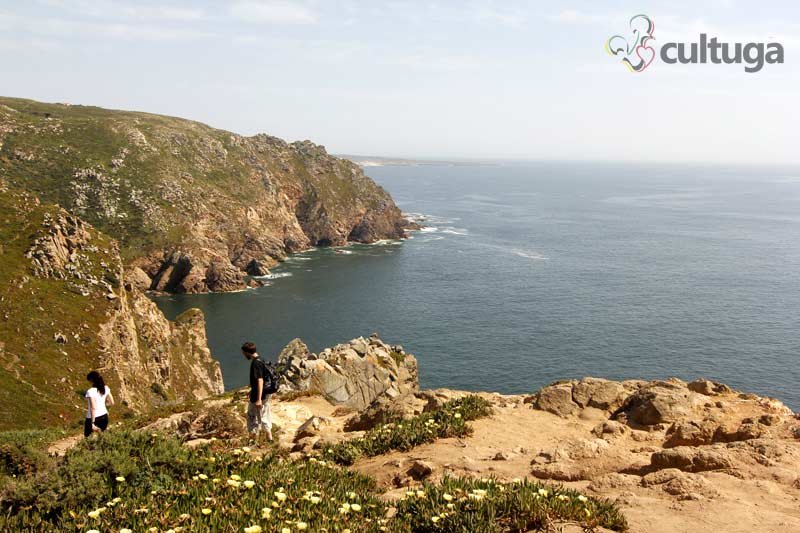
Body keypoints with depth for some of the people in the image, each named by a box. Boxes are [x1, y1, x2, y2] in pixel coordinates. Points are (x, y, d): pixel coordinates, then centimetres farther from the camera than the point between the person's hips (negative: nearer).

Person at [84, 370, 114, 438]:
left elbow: (93, 408, -23)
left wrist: (92, 423, -19)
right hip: (104, 417, 6)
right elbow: (112, 402, 3)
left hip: (93, 418, -6)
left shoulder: (90, 392, -21)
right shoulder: (106, 388, -3)